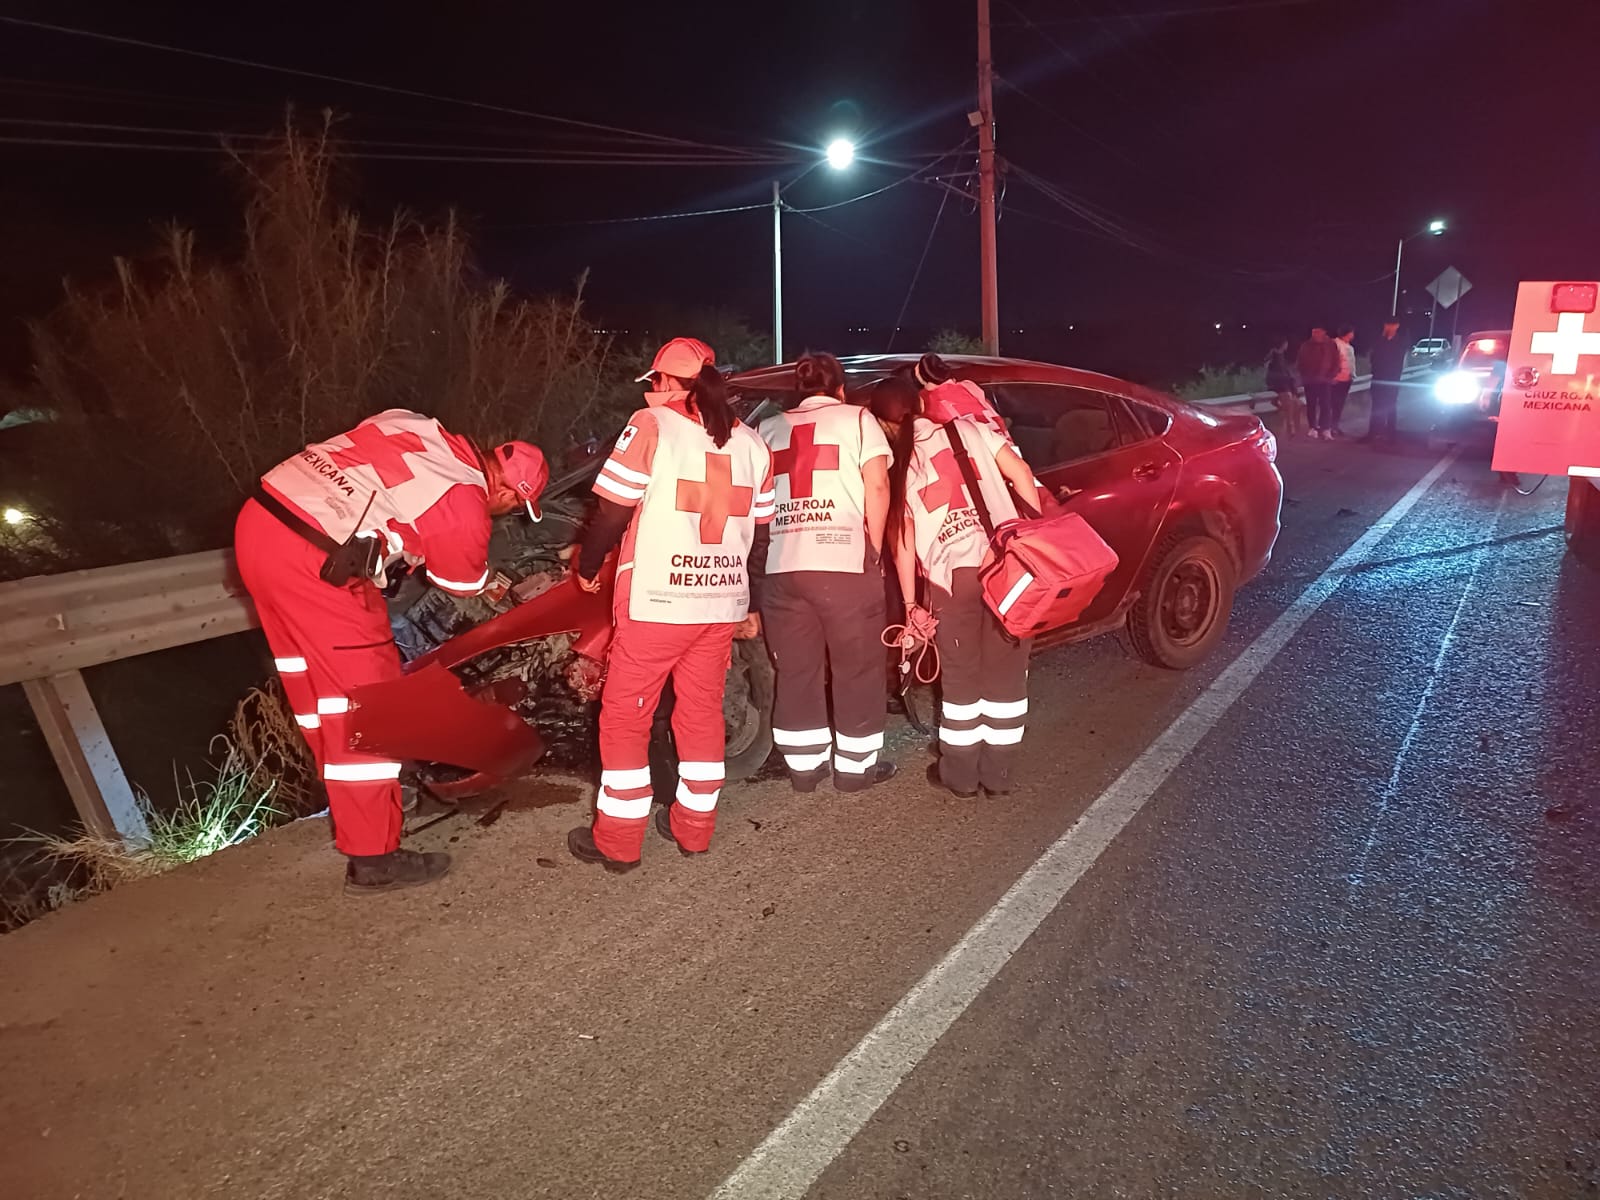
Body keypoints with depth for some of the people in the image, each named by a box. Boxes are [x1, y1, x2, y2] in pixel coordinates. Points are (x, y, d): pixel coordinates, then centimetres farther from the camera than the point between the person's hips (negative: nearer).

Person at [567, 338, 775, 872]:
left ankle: (617, 842, 13)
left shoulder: (651, 426, -7)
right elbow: (759, 534, 12)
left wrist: (587, 566, 7)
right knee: (703, 712, 17)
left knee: (624, 716, 7)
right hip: (723, 604, 6)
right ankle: (694, 828, 26)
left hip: (655, 604, -5)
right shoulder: (749, 442, 10)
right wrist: (750, 604, 21)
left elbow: (612, 510, -10)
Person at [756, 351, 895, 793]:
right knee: (857, 669, 9)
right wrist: (874, 548, 4)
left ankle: (803, 765, 20)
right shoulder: (856, 418, 8)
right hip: (845, 562, -3)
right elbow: (877, 486, -3)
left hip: (780, 565, 4)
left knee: (795, 671, 13)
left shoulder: (768, 429, 18)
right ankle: (855, 766, 16)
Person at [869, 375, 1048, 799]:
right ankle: (998, 774, 22)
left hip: (951, 574, -1)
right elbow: (1021, 474, 2)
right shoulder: (969, 428, 11)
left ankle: (960, 774, 23)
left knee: (960, 677, 14)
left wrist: (909, 603, 13)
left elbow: (902, 538, 7)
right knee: (1006, 673, 12)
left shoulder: (898, 466, 9)